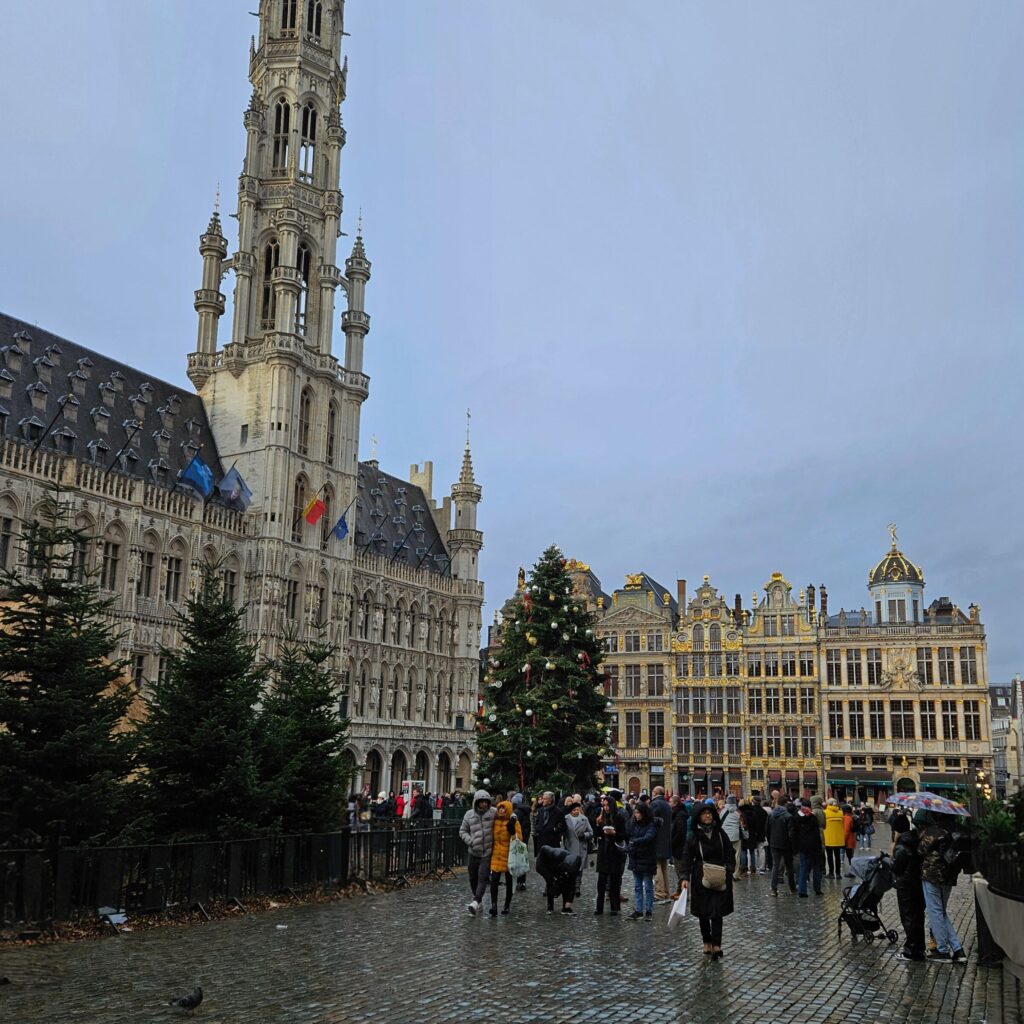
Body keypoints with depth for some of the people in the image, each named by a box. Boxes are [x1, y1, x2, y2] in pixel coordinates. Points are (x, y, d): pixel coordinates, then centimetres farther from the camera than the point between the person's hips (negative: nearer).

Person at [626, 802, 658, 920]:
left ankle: (649, 911, 11)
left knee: (648, 887, 4)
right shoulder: (635, 824, 9)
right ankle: (639, 910, 15)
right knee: (637, 887, 9)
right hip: (636, 859, 6)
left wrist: (635, 842, -35)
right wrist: (628, 847, -4)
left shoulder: (652, 825, -11)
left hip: (647, 860, -6)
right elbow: (630, 837, 15)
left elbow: (648, 838, -25)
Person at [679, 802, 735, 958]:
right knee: (703, 913, 7)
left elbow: (729, 852, 7)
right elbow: (687, 857, -6)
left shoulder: (720, 833, 2)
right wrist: (685, 877, -15)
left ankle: (716, 945, -8)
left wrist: (729, 869, -5)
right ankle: (707, 942, 23)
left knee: (717, 911, -7)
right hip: (701, 878, 0)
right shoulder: (694, 837, -4)